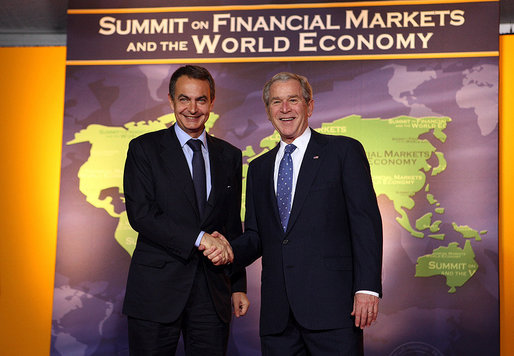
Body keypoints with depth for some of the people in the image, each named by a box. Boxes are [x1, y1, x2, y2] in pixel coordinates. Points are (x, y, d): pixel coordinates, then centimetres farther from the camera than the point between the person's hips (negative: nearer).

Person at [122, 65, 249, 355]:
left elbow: (234, 227, 14)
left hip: (213, 292, 3)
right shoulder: (144, 148, 2)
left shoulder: (230, 156, 12)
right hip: (157, 289, -2)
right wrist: (198, 239, -17)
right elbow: (140, 214, -10)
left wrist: (239, 286, 10)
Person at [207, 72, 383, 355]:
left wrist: (367, 288, -13)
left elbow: (366, 223, -4)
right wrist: (230, 251, -4)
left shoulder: (344, 151, 3)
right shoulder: (259, 168, 17)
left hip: (331, 304, -4)